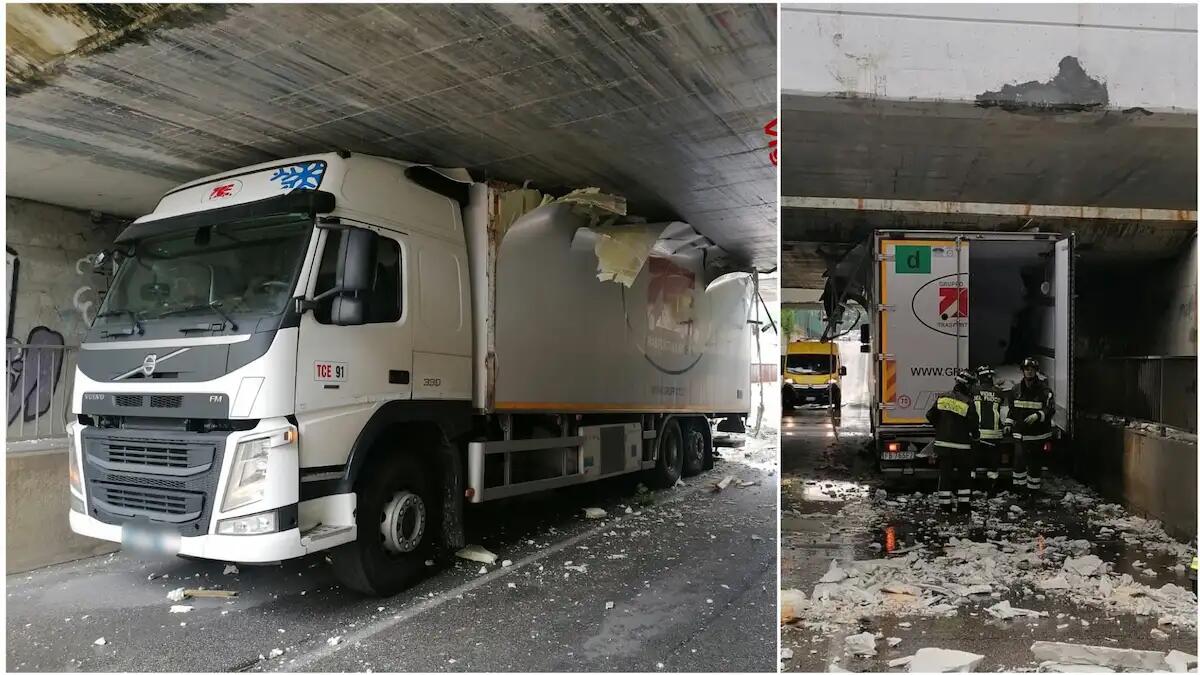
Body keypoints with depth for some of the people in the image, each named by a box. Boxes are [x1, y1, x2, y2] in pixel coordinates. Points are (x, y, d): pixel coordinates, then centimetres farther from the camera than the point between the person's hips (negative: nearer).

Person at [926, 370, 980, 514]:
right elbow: (973, 424, -6)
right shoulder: (968, 403, -12)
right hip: (961, 446, -3)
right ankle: (964, 505, 15)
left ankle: (945, 503, 11)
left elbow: (930, 416, 6)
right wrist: (975, 435, 16)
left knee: (944, 473, 9)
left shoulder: (941, 398, 0)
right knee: (963, 475, 11)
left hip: (942, 444, 3)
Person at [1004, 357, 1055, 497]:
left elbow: (1050, 410, -12)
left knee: (1034, 463, 6)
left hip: (1038, 434, -3)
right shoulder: (1016, 390, 7)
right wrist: (1008, 424, 10)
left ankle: (1034, 489, 20)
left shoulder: (1044, 390, -6)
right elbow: (1012, 410, 18)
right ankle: (1019, 487, 4)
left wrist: (1037, 416, -28)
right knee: (1019, 460, -8)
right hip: (1020, 433, 3)